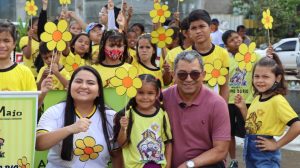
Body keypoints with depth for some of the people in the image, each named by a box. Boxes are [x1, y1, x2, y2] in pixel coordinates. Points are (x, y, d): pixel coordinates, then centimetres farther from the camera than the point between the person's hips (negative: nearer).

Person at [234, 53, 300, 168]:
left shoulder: (277, 100, -19)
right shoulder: (257, 98, 5)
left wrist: (277, 145, -17)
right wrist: (242, 107, 2)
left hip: (266, 154, -8)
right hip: (250, 150, 8)